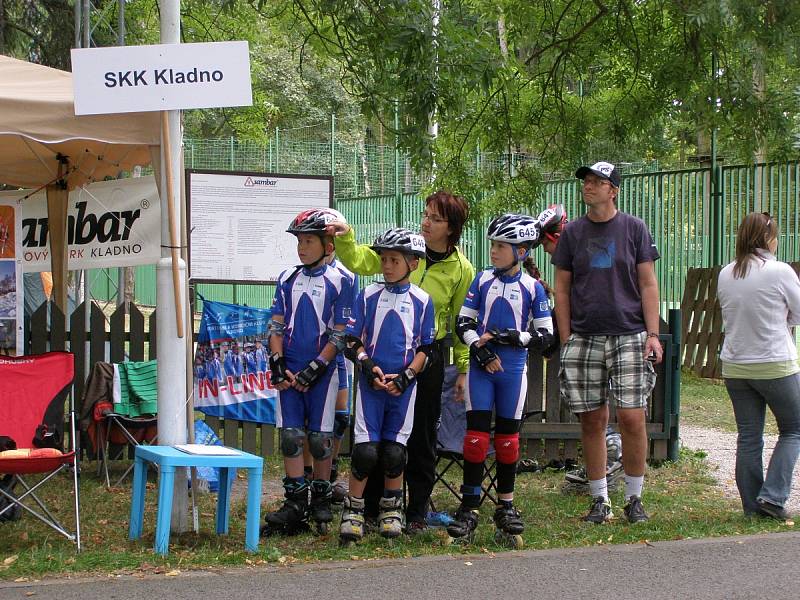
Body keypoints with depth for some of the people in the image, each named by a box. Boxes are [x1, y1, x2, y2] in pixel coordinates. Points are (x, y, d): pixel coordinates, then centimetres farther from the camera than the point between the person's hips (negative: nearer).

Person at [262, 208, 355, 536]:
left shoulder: (340, 281, -3)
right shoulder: (288, 279, 10)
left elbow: (340, 334, -6)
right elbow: (276, 325, 10)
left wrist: (315, 369, -12)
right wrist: (277, 363, -3)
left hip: (321, 371, -4)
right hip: (289, 372, 4)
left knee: (320, 437, 0)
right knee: (290, 436, 0)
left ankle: (321, 500, 15)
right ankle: (295, 504, 5)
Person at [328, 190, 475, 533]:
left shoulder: (461, 269, -1)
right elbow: (359, 261, -3)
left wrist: (464, 369, 4)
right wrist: (345, 237, -21)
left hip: (428, 354, -1)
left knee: (422, 435, 6)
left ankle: (417, 512, 17)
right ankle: (370, 508, 16)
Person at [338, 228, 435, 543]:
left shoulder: (422, 301, 3)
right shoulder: (368, 296, 4)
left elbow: (425, 348, 4)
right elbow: (352, 341, 5)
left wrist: (406, 376, -10)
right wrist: (368, 366, -11)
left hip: (403, 385, 0)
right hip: (371, 383, 0)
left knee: (394, 451, 0)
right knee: (366, 450, -10)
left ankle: (391, 508, 21)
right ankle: (353, 509, 6)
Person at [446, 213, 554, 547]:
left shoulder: (532, 288, -1)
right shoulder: (483, 280, 4)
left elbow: (545, 336, -2)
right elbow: (463, 323, 5)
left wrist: (510, 337, -15)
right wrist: (480, 351, -11)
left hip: (513, 369, -1)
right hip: (480, 367, 1)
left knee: (507, 439, 5)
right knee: (476, 437, -3)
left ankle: (506, 508, 15)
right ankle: (469, 509, 2)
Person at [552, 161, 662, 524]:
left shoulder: (634, 228, 5)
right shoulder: (572, 232, 9)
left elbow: (648, 284, 4)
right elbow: (561, 289, 10)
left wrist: (653, 334, -4)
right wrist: (566, 340, 3)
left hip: (629, 337, -2)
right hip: (584, 339, 2)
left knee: (632, 417, -7)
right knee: (592, 420, 3)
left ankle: (634, 498, 7)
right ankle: (600, 500, 13)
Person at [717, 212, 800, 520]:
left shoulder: (725, 275, 3)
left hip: (734, 366, 5)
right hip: (775, 366, -5)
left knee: (748, 437, 10)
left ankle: (752, 505, 12)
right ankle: (772, 496, 0)